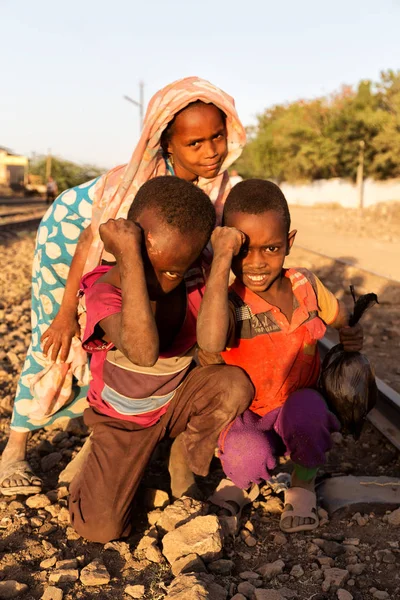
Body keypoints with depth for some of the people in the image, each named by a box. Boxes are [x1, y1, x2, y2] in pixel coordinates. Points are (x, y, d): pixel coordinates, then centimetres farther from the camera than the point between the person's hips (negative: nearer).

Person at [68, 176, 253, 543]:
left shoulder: (194, 281, -18)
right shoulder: (104, 291, -31)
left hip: (177, 400, 3)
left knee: (236, 384, -28)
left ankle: (183, 455, 1)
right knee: (100, 529, -12)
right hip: (123, 418, -2)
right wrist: (130, 258, -54)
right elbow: (144, 352, -51)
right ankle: (103, 460, 22)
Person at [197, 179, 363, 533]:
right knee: (248, 459, -34)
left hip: (298, 404, 3)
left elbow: (340, 318, 16)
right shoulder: (231, 304, -22)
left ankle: (304, 483, -3)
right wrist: (222, 259, -47)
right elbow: (210, 344, -48)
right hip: (246, 416, -2)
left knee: (306, 409, -33)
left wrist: (352, 337, -6)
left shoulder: (306, 284, -7)